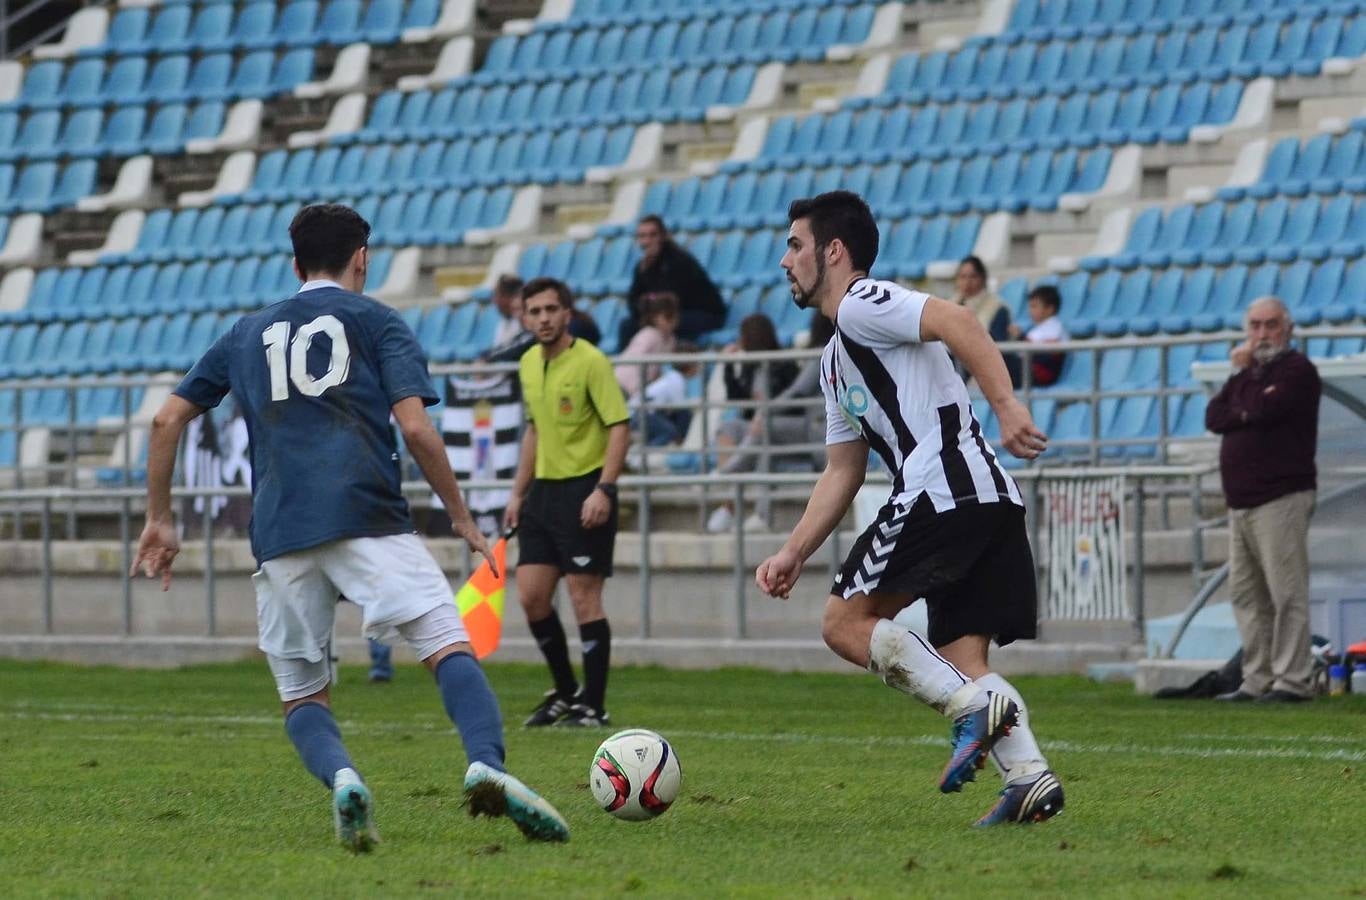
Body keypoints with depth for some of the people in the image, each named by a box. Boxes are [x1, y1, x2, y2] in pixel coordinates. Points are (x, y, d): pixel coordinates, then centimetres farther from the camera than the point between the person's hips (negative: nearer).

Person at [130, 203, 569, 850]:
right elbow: (416, 429, 0)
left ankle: (340, 778, -21)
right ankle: (486, 766, -36)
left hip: (279, 537, 3)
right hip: (368, 520, -3)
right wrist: (461, 518, 10)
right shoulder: (376, 321, 12)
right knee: (449, 647, -9)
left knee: (301, 697, 10)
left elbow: (167, 419, 22)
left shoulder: (248, 332, 24)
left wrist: (159, 519, 30)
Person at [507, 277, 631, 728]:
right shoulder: (529, 364, 11)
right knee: (531, 595, 4)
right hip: (543, 489, 7)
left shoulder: (590, 362, -12)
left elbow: (619, 428, -15)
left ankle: (593, 706, 1)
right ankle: (565, 692, 20)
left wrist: (604, 490, -24)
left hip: (584, 491, -7)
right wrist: (518, 493, 20)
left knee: (584, 598, -6)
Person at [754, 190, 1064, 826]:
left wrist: (1005, 404, -28)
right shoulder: (837, 362, 30)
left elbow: (957, 322, -17)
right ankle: (1030, 777, -10)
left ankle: (974, 708, -17)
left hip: (943, 491, -10)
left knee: (845, 621, -4)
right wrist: (794, 553, 25)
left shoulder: (862, 303, 0)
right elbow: (842, 473, 31)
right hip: (991, 500, 10)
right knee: (961, 659, 6)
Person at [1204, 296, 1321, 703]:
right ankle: (1257, 680, 12)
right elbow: (1214, 417, 10)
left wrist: (1245, 372, 0)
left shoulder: (1297, 370, -3)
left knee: (1286, 593, -11)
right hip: (1241, 500, 9)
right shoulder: (1246, 375, 21)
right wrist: (1248, 412, -6)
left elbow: (1265, 409, -17)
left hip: (1281, 498, -9)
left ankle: (1292, 680, -12)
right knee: (1246, 594, 8)